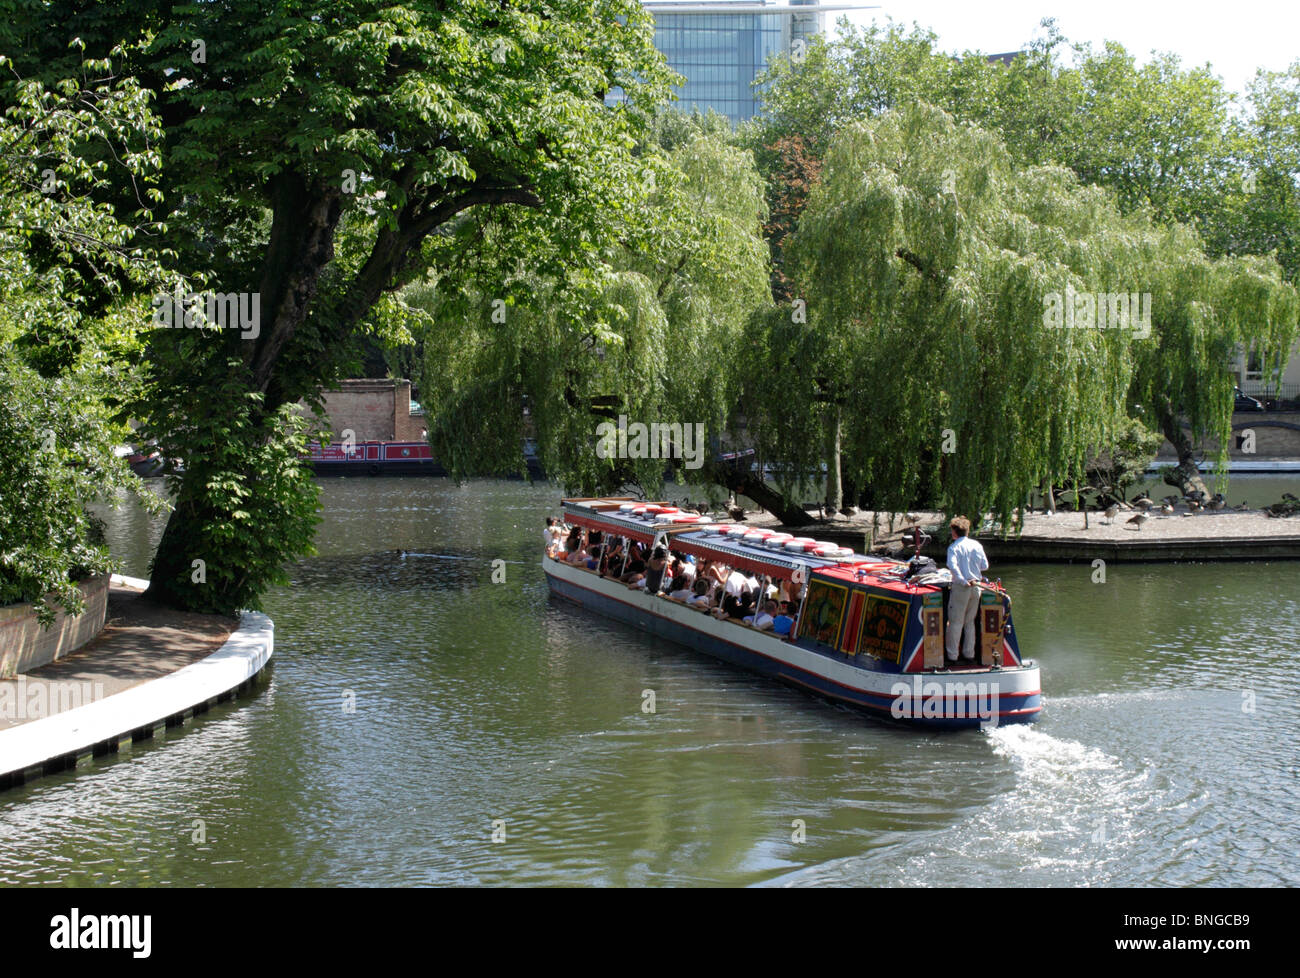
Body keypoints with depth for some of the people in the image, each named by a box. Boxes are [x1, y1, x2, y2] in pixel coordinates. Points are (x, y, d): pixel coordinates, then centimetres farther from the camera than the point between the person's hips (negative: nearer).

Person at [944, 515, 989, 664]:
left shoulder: (954, 547, -8)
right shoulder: (977, 545, 5)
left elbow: (952, 566, -24)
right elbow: (985, 566, 8)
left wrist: (964, 581, -24)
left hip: (961, 587, -5)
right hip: (976, 586, 5)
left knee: (955, 622, 2)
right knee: (970, 622, 16)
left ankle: (952, 655, 3)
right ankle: (969, 653, 19)